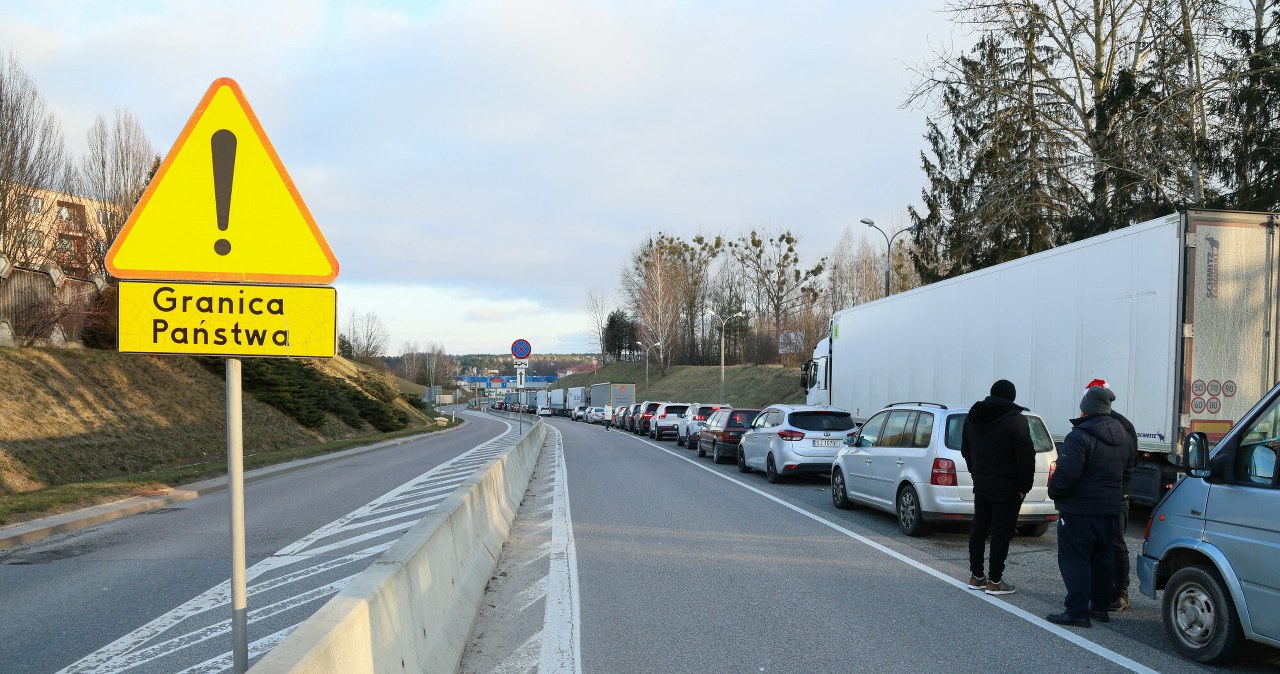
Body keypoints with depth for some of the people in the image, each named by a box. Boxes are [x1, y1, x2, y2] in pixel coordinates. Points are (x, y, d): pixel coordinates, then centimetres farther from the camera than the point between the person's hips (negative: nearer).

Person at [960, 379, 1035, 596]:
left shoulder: (973, 417, 5)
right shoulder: (1015, 420, -16)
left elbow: (966, 450, 16)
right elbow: (1026, 458, -17)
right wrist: (1024, 487, -8)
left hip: (981, 485, 6)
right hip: (1007, 488, -6)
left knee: (978, 529, 13)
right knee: (1001, 532, 0)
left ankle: (975, 576, 20)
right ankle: (994, 581, 4)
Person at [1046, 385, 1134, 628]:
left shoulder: (1079, 437, -19)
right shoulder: (1124, 438, 10)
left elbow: (1066, 474, -24)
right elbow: (1127, 472, 20)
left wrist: (1054, 492, -8)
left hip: (1079, 510, -8)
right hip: (1111, 509, 8)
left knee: (1075, 560, -3)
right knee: (1102, 559, 17)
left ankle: (1077, 611, -4)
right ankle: (1101, 607, 25)